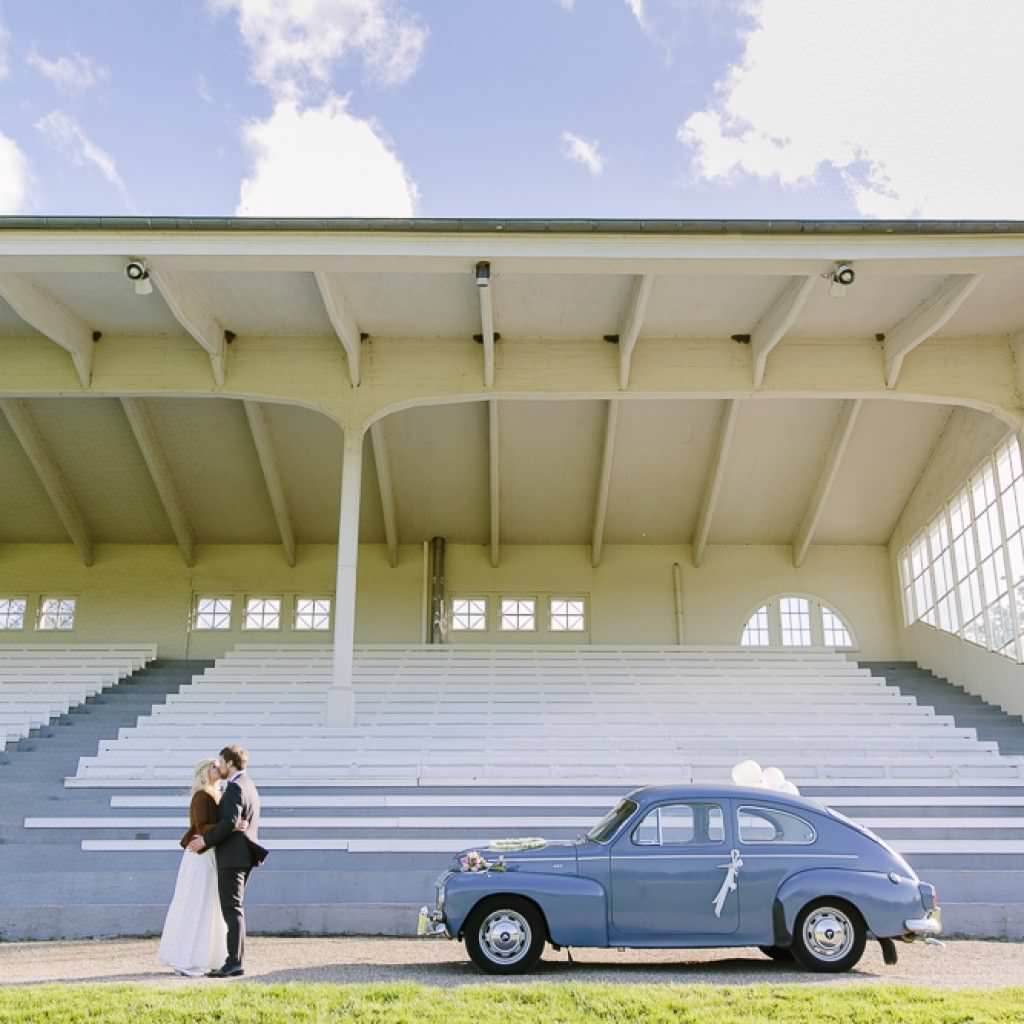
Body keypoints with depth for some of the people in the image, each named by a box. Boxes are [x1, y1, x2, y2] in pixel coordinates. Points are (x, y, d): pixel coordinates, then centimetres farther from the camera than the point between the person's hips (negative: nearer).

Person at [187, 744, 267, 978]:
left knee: (232, 909, -8)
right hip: (242, 855, 10)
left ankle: (234, 963, -7)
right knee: (234, 908, 13)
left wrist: (205, 840, -18)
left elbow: (230, 821, -25)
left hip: (232, 856, -10)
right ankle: (234, 959, 16)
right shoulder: (249, 786, 17)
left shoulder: (235, 787, -15)